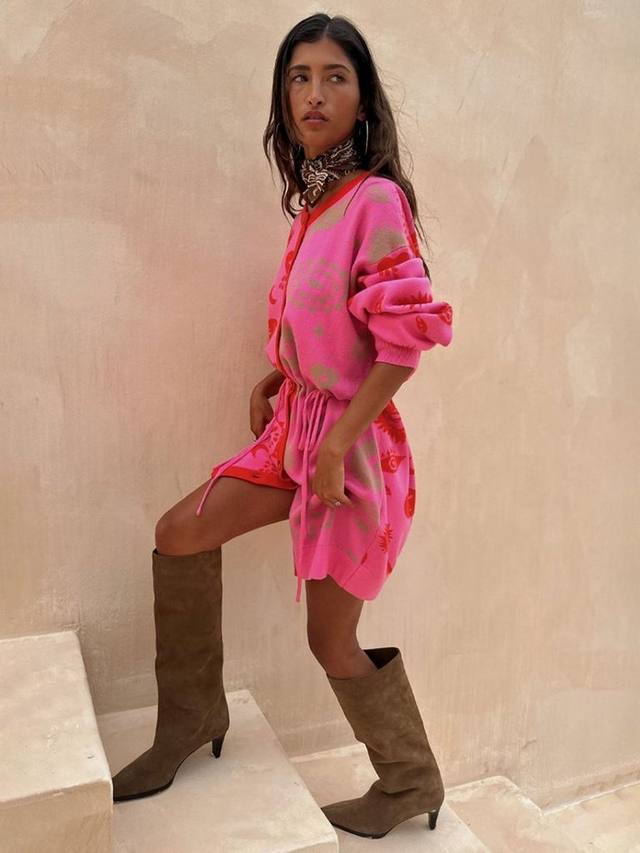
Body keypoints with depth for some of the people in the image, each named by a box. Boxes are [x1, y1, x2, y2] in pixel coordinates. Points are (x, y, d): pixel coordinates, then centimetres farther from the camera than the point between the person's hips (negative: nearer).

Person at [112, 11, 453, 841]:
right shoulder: (313, 199, 9)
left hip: (351, 437, -8)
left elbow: (409, 334, -21)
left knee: (332, 639, 3)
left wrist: (337, 444, -20)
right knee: (179, 534, 8)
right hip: (296, 423, 8)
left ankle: (410, 783, 31)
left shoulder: (376, 197, -15)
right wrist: (273, 380, 6)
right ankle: (193, 714, 28)